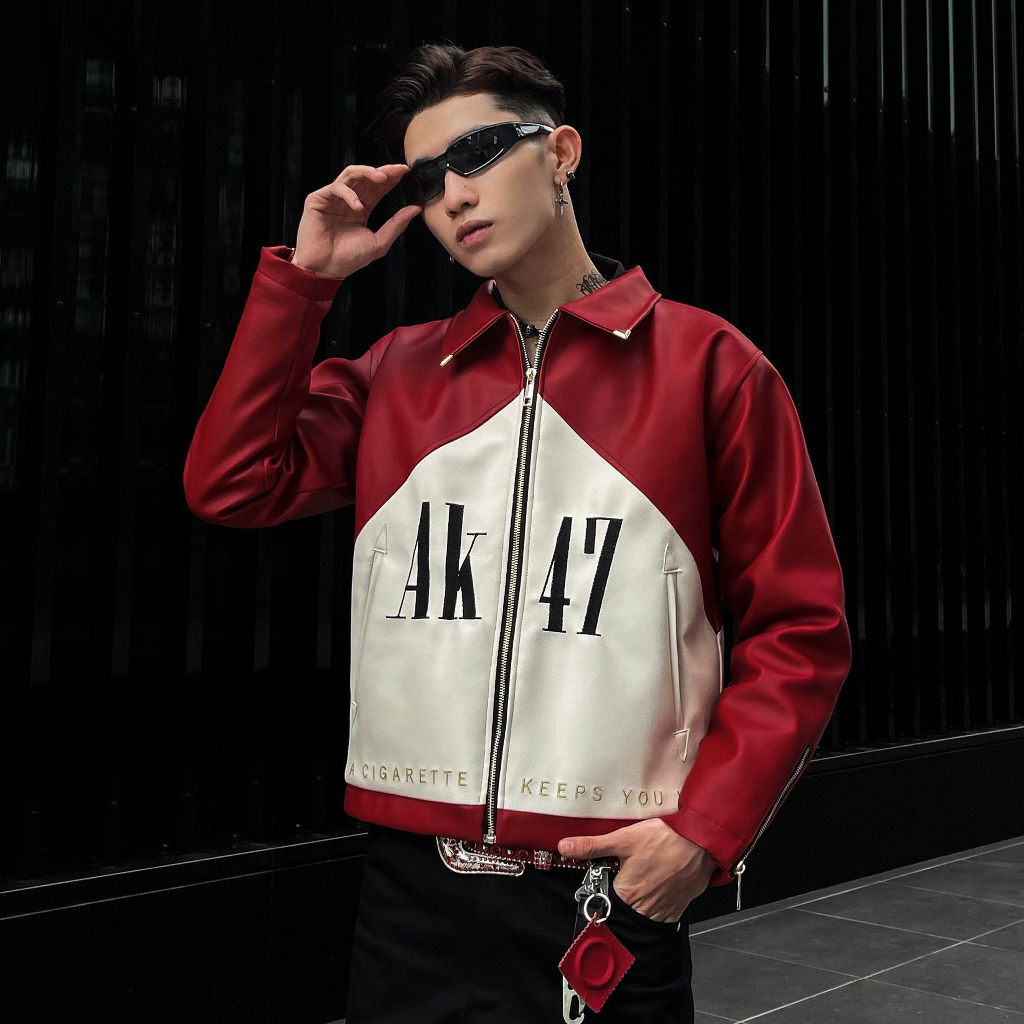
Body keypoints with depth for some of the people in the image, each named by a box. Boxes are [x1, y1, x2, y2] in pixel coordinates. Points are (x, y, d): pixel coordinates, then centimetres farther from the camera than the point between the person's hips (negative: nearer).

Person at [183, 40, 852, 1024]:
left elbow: (799, 629, -3)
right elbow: (230, 485, -1)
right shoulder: (398, 372, 8)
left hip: (611, 900, -3)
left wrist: (706, 829, -12)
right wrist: (301, 277, -1)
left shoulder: (706, 364, -3)